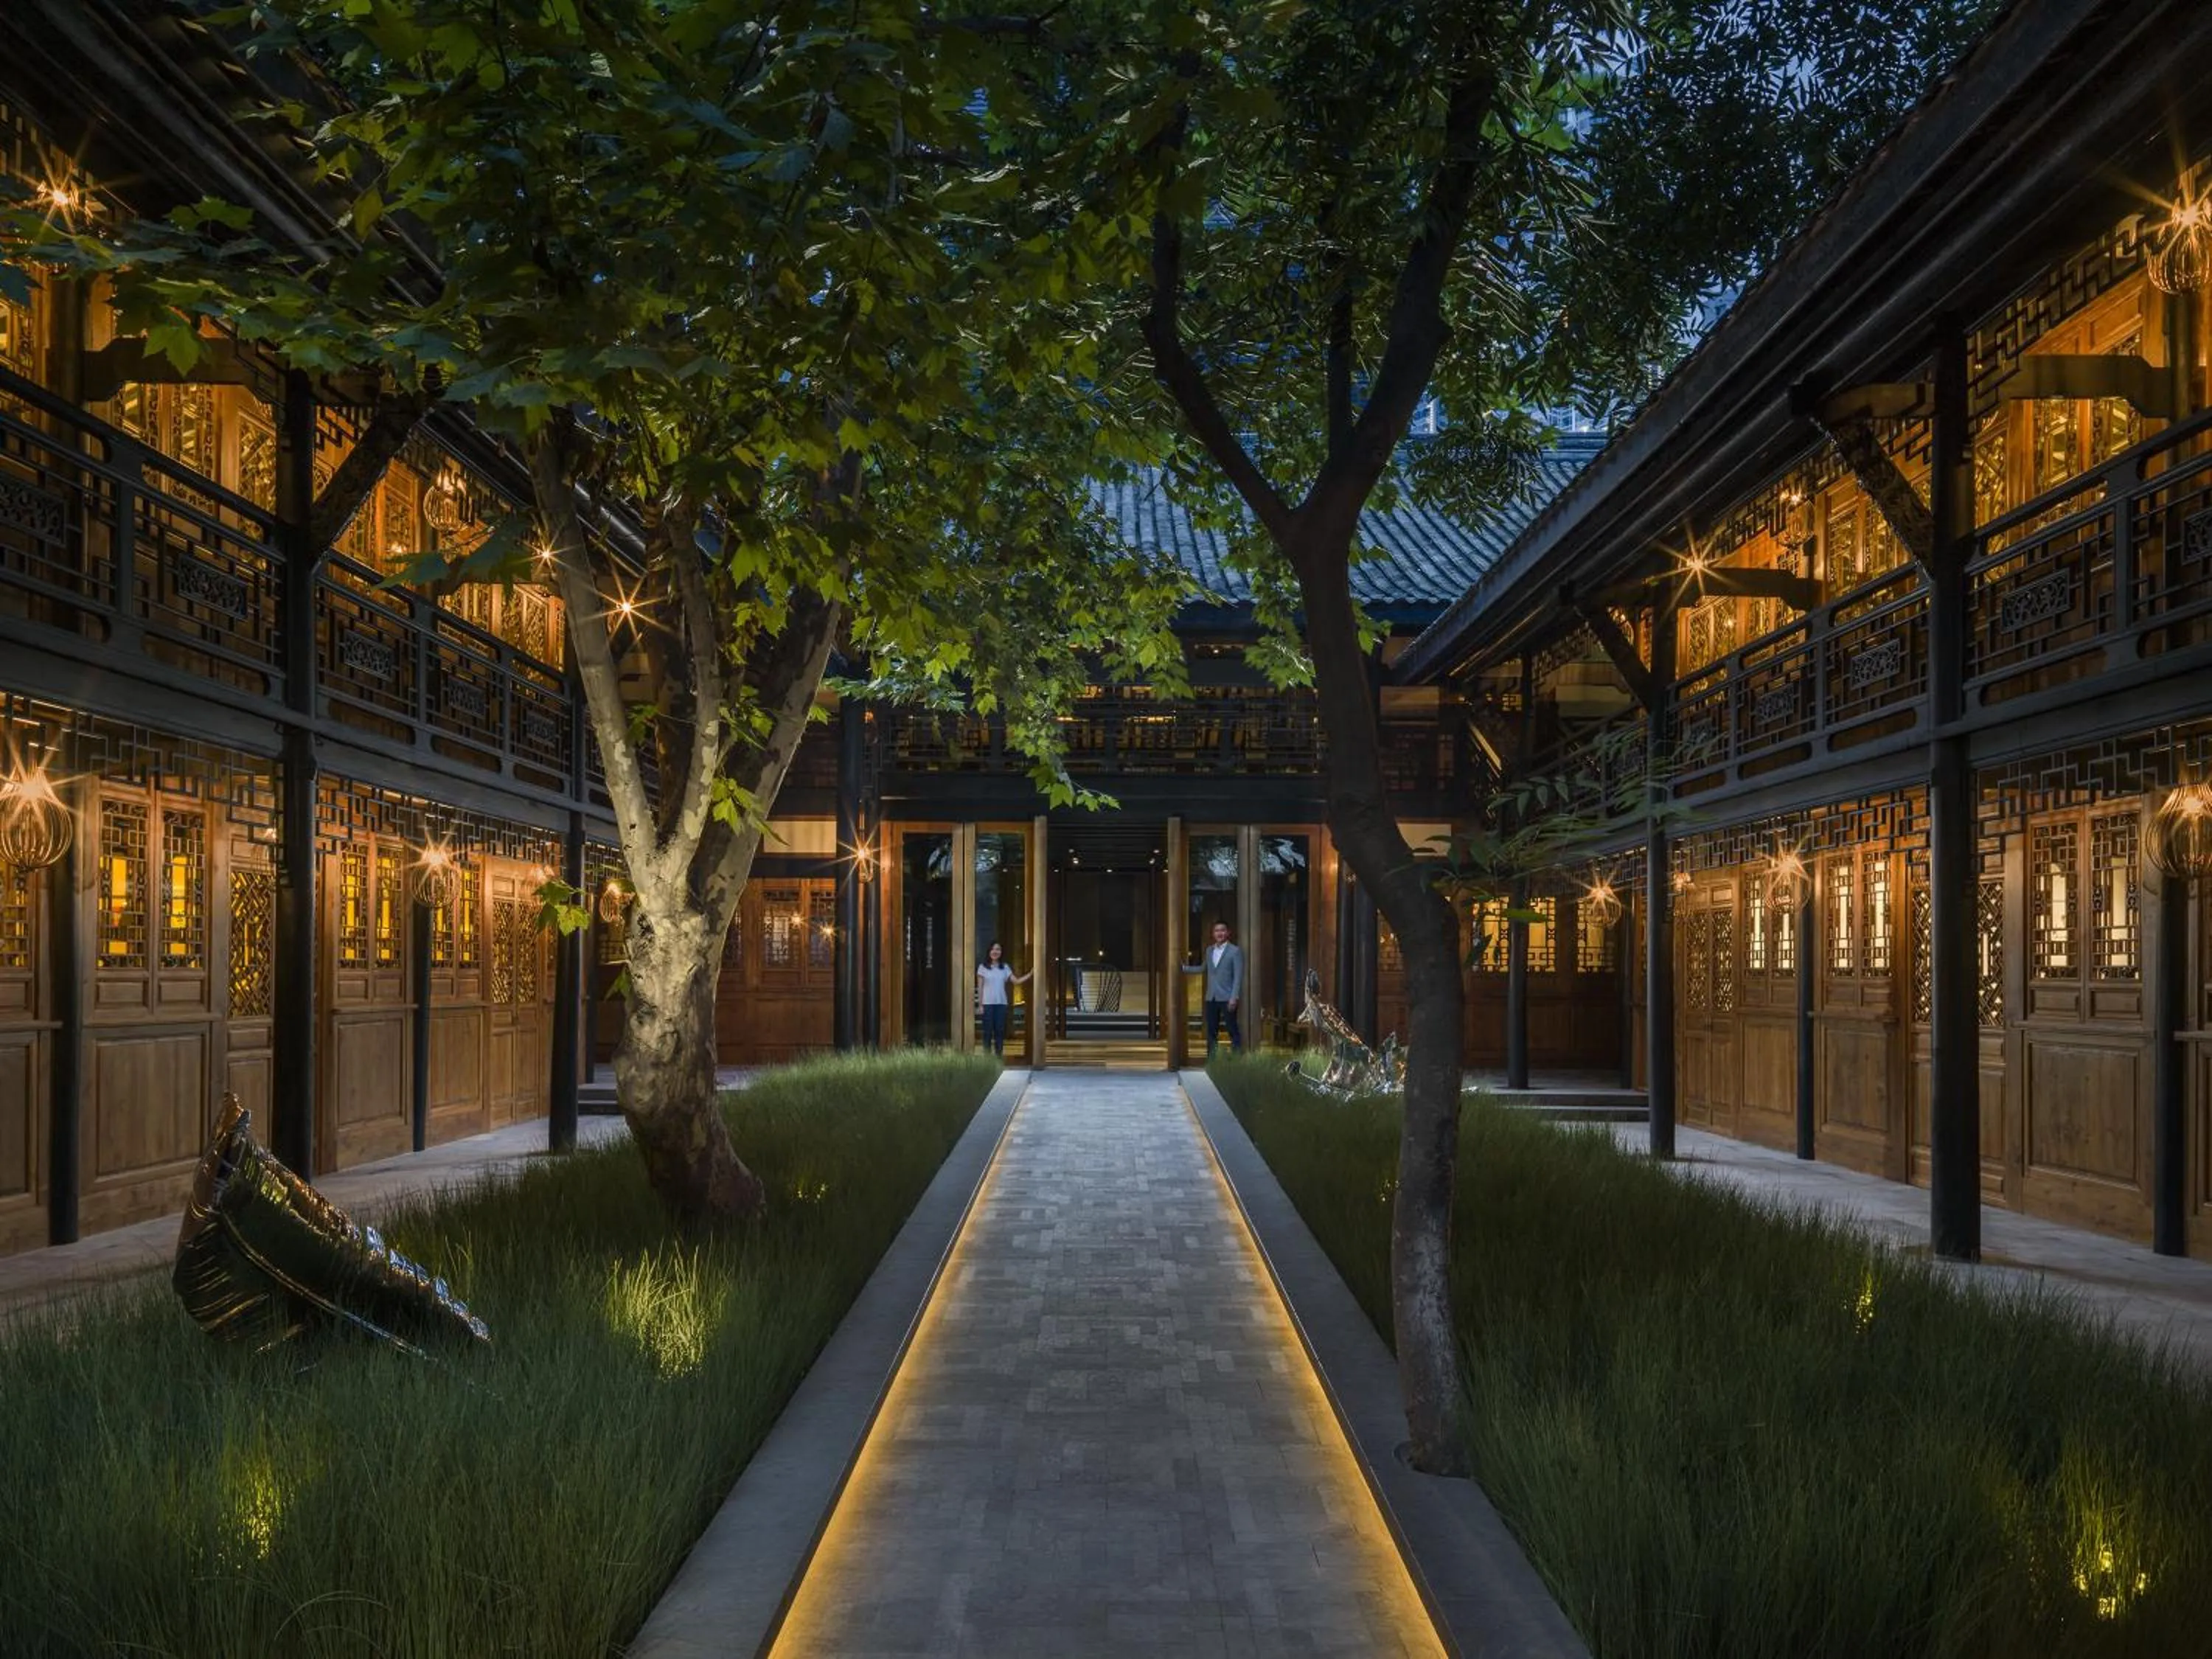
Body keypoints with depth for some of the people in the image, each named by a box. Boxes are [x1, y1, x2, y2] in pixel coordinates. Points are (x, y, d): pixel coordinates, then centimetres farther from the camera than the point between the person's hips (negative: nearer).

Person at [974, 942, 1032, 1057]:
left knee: (1000, 1031, 3)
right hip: (988, 1003, -3)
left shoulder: (1005, 968, 10)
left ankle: (999, 1056, 8)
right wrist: (980, 1004, -5)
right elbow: (980, 987, 1)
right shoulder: (983, 968, 2)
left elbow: (1016, 981, 5)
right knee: (988, 1031, -2)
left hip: (1001, 1003, 3)